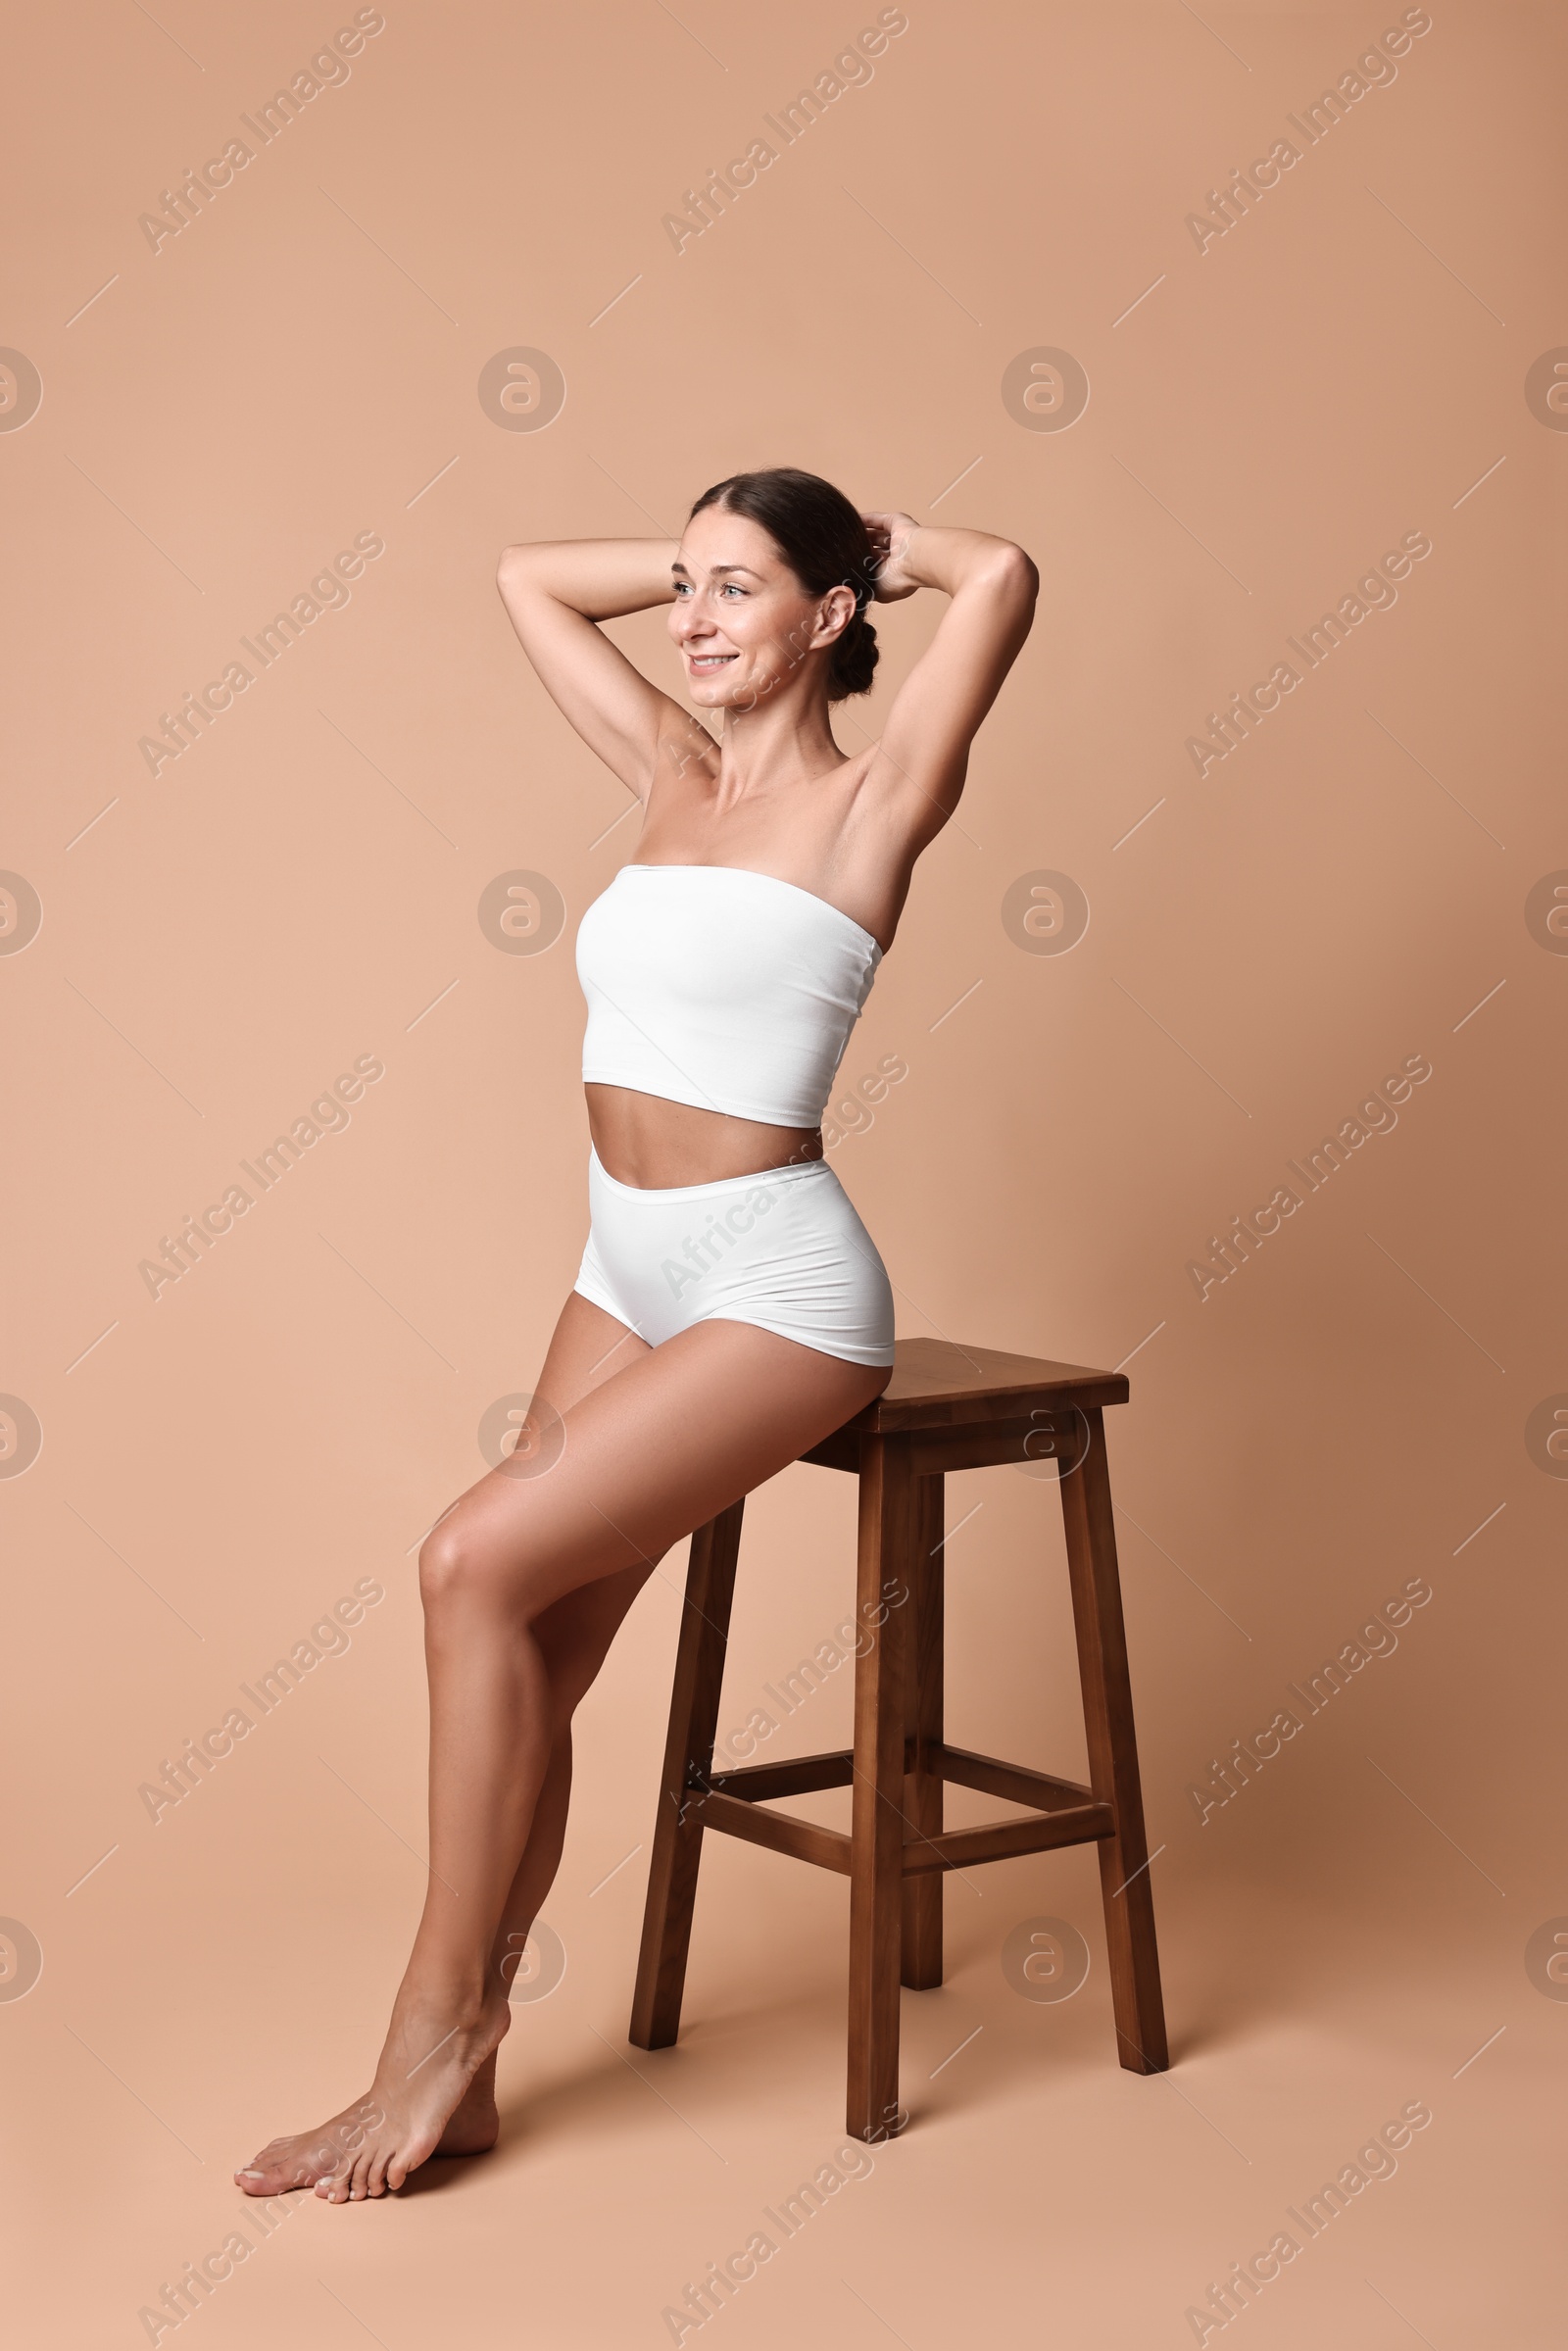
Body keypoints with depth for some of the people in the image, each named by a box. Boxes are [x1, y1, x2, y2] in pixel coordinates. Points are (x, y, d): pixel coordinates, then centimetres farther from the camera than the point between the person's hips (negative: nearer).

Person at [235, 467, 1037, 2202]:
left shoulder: (869, 801, -6)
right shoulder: (676, 771, 12)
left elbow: (1000, 580, -20)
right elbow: (528, 575, 23)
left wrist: (883, 545, -1)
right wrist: (708, 555, 17)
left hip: (777, 1290, -7)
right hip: (629, 1274, 7)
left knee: (479, 1564, -18)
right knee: (529, 1661, 0)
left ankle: (435, 2034, -5)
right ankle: (452, 2074, 9)